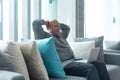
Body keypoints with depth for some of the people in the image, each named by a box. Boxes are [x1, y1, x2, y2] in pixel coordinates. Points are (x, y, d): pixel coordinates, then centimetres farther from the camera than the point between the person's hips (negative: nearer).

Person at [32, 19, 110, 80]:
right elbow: (35, 23, -7)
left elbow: (67, 28, 49)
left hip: (72, 62, 9)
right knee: (91, 68, -30)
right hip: (63, 65, -9)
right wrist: (45, 22, 12)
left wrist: (58, 24, 33)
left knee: (100, 65, -8)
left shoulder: (61, 36, 29)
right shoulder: (46, 36, 4)